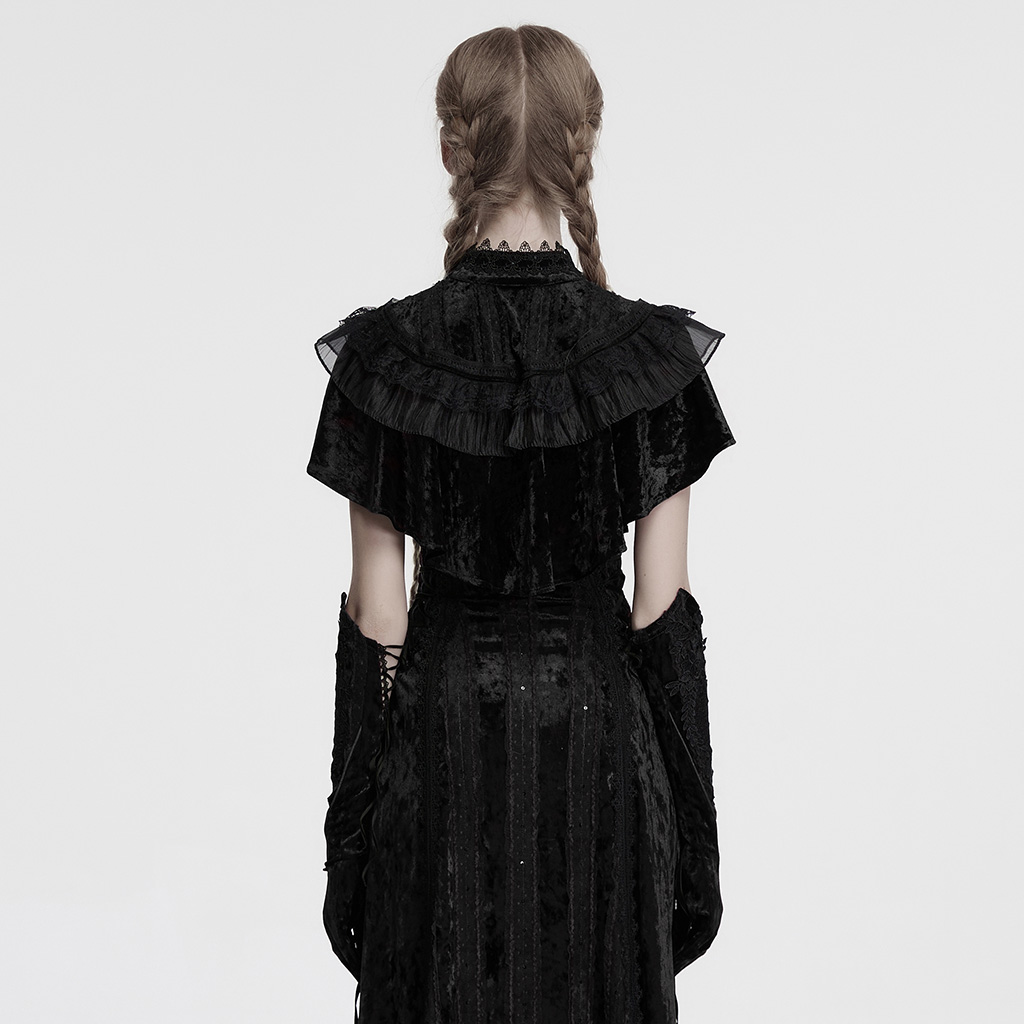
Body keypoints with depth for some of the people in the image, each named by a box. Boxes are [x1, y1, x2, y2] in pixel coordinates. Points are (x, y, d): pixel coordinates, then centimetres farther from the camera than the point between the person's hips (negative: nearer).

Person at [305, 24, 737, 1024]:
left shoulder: (383, 352, -9)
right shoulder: (650, 351, -9)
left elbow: (374, 609, -5)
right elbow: (663, 604, -7)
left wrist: (356, 812, 4)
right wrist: (686, 807, 4)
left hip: (440, 726, 0)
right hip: (594, 719, 0)